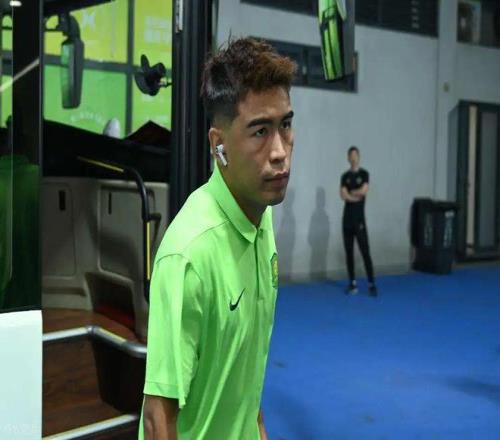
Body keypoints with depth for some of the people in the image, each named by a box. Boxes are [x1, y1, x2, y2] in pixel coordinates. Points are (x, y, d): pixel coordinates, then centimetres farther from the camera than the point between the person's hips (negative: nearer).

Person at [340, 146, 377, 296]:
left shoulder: (364, 174, -1)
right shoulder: (345, 176, 9)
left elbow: (363, 191, -15)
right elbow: (343, 195, -4)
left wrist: (350, 192, -3)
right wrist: (357, 195, -11)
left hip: (359, 219, -4)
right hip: (347, 218, 4)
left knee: (365, 252, -7)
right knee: (349, 252, 6)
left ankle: (371, 284, -4)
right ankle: (353, 283, 13)